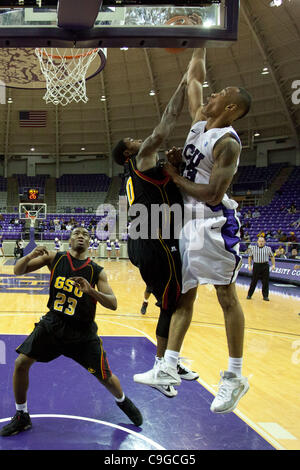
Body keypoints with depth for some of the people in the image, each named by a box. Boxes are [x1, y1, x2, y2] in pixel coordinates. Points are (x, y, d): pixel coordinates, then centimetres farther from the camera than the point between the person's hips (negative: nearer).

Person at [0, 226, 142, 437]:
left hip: (83, 332, -1)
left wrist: (90, 291, -30)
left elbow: (113, 304, -13)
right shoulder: (55, 258, -3)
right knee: (21, 363, -8)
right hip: (52, 323, 2)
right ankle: (22, 417, 14)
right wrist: (31, 256, -27)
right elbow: (18, 271, -5)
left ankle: (123, 401, 38)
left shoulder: (96, 271, -7)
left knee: (105, 377, 2)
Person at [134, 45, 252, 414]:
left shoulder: (227, 143, -15)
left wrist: (176, 179, -11)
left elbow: (213, 194, -21)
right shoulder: (199, 121, 9)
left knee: (226, 296, -2)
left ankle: (234, 377, 7)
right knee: (183, 296, 8)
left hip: (215, 224, -9)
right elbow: (194, 77, 20)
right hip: (189, 222, 9)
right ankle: (168, 368, 14)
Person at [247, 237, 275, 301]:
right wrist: (249, 265, 4)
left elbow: (272, 256, 13)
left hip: (265, 266, 1)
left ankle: (265, 296, 12)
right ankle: (249, 295, 13)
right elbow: (250, 257, 12)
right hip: (256, 266, 0)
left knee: (265, 282, 2)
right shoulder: (253, 248, 5)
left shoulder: (268, 249, 5)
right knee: (253, 281, 2)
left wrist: (273, 265, 5)